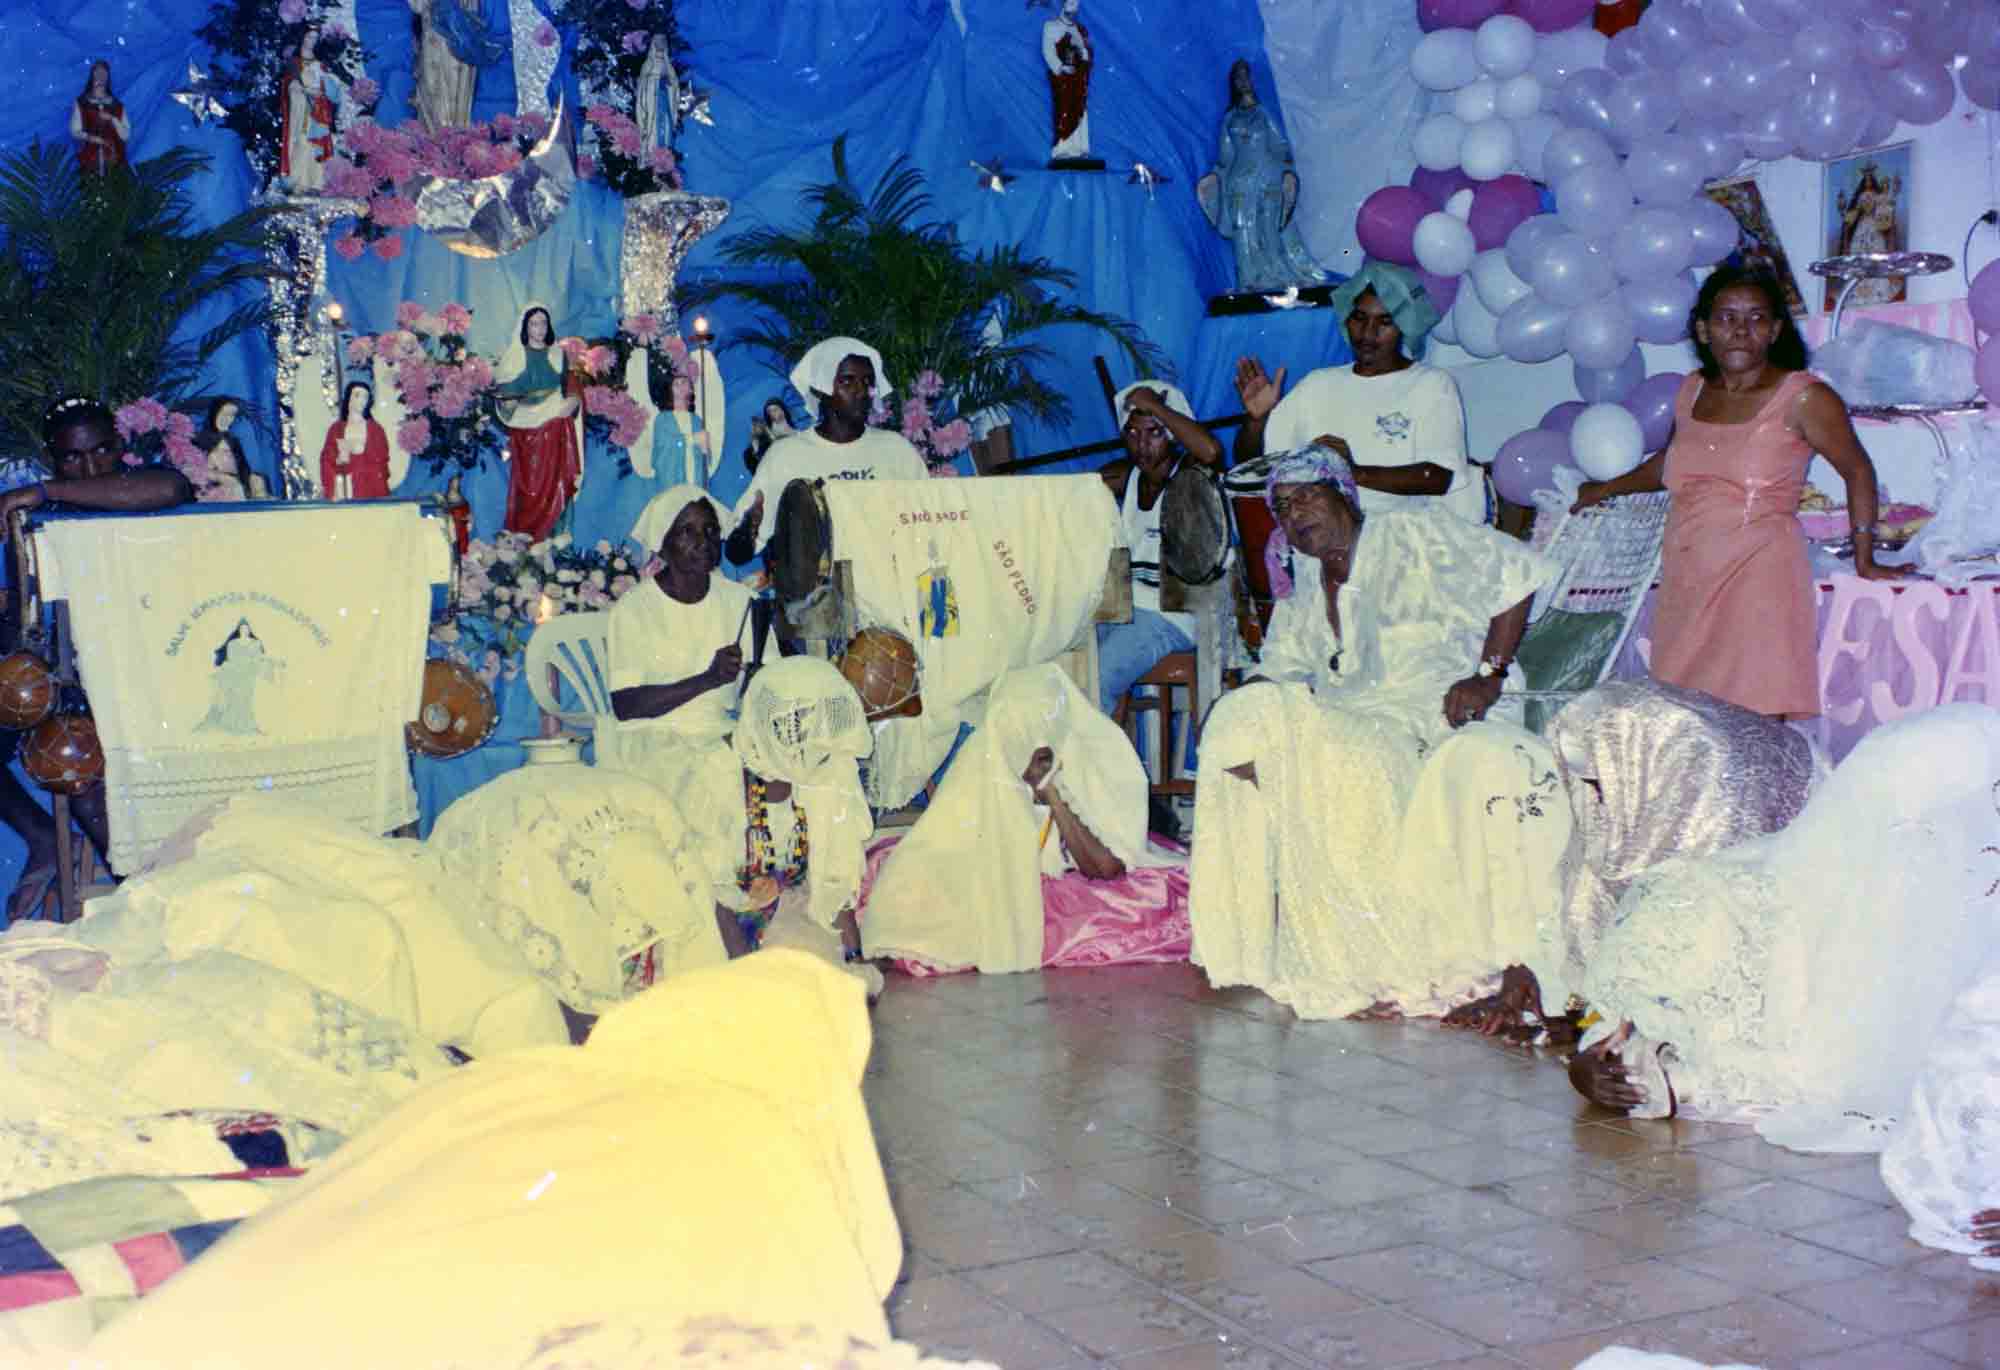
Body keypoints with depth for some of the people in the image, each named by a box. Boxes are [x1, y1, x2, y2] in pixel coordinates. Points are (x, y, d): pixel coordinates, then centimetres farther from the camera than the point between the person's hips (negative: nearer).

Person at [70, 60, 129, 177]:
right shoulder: (81, 103, 9)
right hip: (90, 158, -1)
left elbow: (126, 135, 7)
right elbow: (75, 131, 4)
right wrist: (90, 137, -14)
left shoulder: (118, 106, 13)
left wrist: (112, 120, -8)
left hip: (114, 159, 1)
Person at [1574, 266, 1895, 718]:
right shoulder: (1693, 392, 13)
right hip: (1687, 579, 5)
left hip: (1757, 578, -5)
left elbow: (1856, 470, 7)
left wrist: (1865, 561, 7)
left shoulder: (1803, 398, -3)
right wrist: (1607, 489, 45)